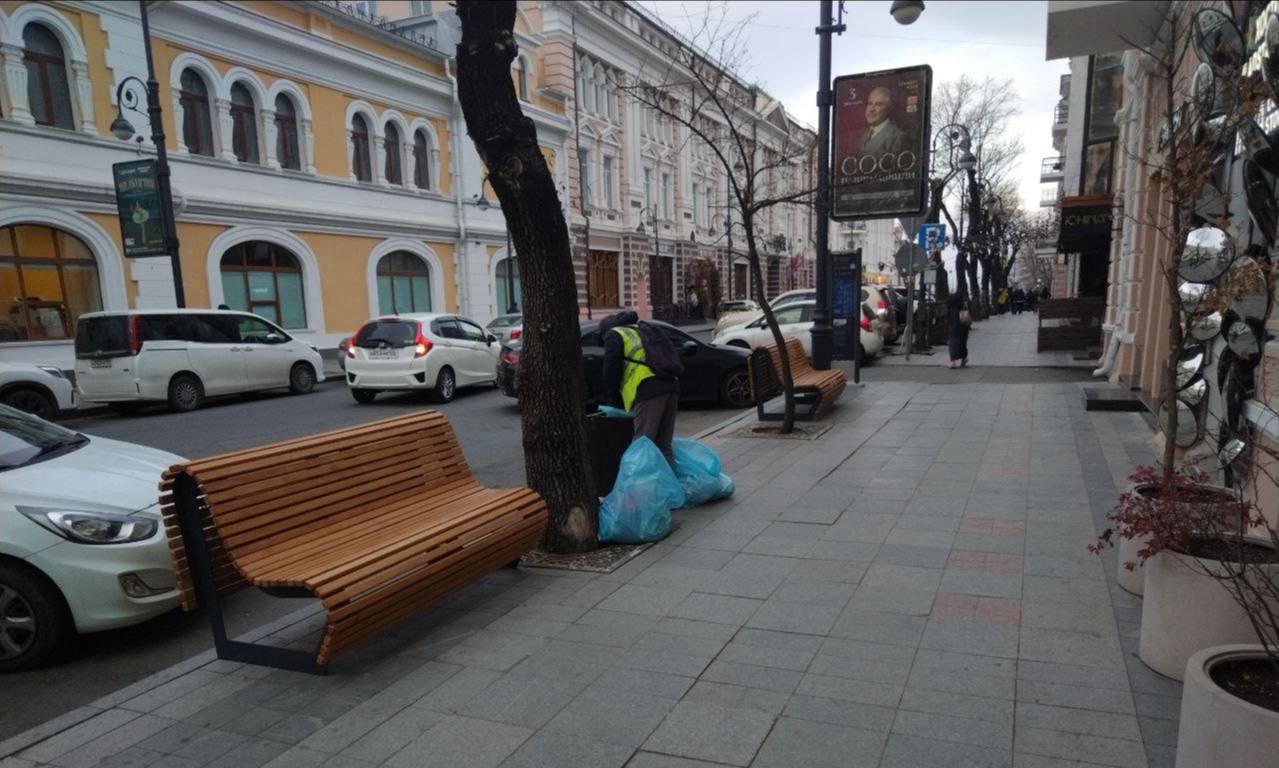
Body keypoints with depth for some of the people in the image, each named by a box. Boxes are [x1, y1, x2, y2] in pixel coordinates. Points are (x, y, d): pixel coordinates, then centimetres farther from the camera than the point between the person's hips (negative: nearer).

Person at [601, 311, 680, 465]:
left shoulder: (614, 334, 12)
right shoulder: (641, 330, 35)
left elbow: (611, 372, 3)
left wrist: (615, 403, 14)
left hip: (648, 390, -8)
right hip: (671, 385, 8)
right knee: (664, 446, 11)